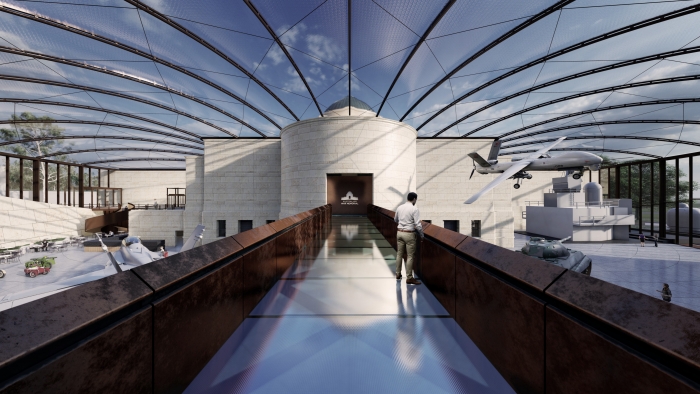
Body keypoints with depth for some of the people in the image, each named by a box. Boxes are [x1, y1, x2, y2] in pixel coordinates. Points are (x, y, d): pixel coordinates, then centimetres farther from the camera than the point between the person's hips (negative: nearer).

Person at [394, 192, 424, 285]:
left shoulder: (399, 208, 4)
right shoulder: (414, 209, -13)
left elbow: (395, 220, 18)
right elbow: (418, 224, -15)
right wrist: (422, 235, -2)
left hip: (399, 232, 6)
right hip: (409, 234, -6)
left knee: (399, 254, 15)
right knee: (410, 256, 3)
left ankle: (398, 274, 28)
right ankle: (409, 278, 10)